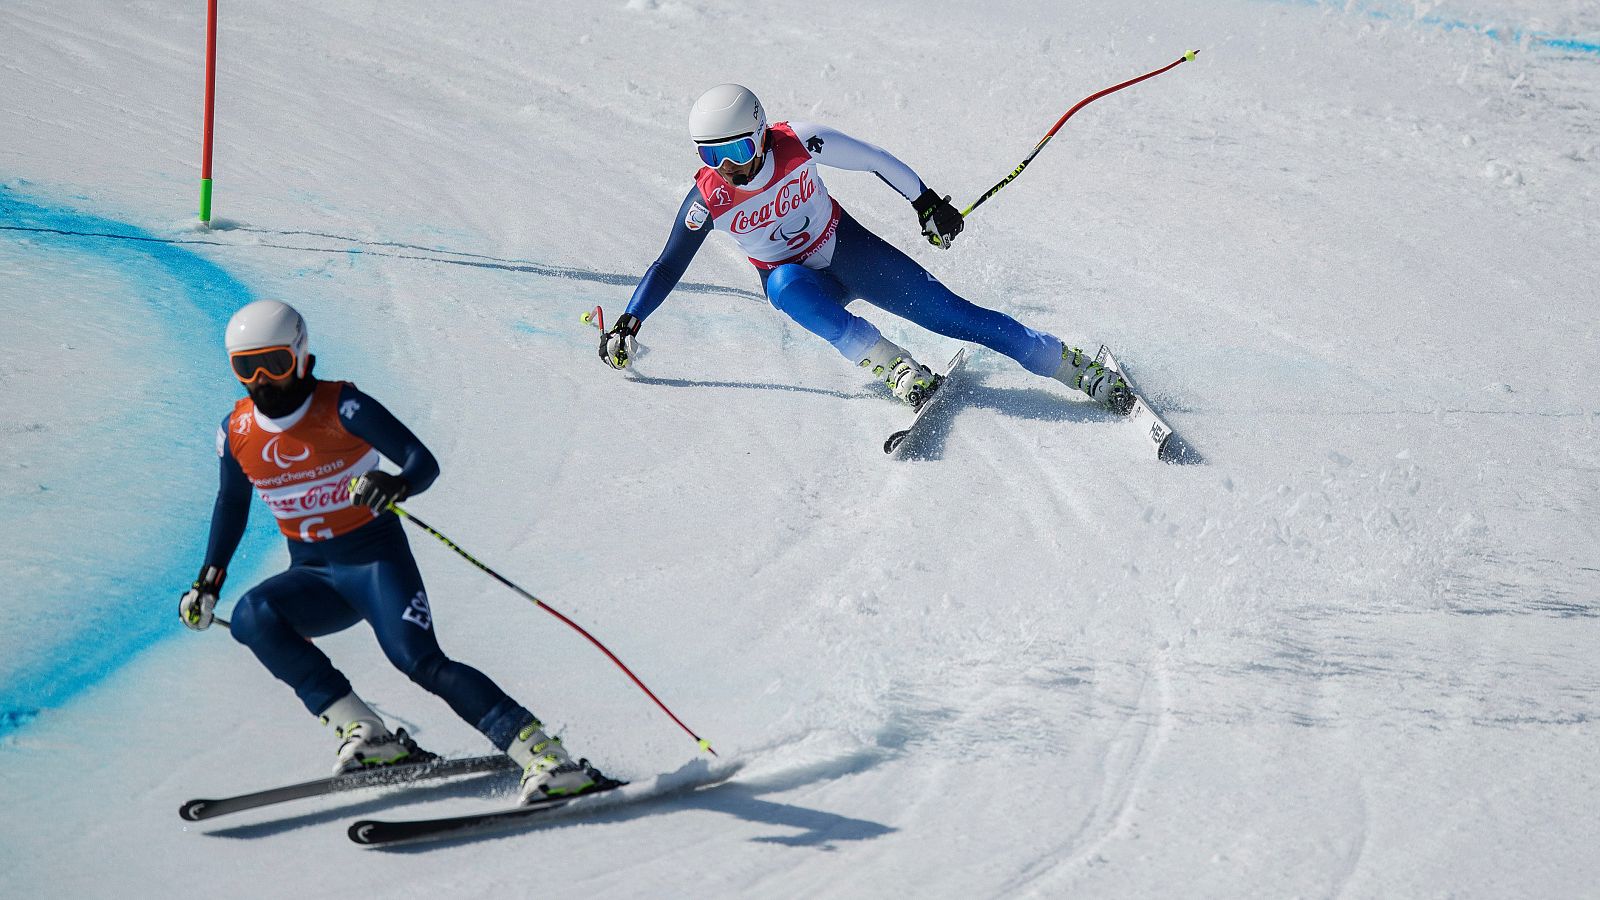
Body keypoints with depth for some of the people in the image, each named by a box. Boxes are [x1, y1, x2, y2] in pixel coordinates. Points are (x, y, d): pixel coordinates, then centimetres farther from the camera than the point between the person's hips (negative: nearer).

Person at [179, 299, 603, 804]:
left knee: (420, 660, -24)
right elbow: (232, 502, 20)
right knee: (252, 617, -24)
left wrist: (394, 486, -39)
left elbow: (424, 463, -17)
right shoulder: (236, 435, 0)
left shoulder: (341, 408, -15)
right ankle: (365, 735, -22)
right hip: (314, 577, 5)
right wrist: (209, 581, 17)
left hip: (377, 559, -5)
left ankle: (547, 758, -23)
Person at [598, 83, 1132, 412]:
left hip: (846, 248, 0)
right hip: (790, 276, 1)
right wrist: (628, 324, -19)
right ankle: (897, 369, -43)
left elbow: (873, 160, -9)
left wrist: (926, 201, 0)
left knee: (949, 313, -10)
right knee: (795, 292, -38)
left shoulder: (797, 144, -24)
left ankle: (1079, 369, -5)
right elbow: (669, 265, -9)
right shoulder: (709, 199, -20)